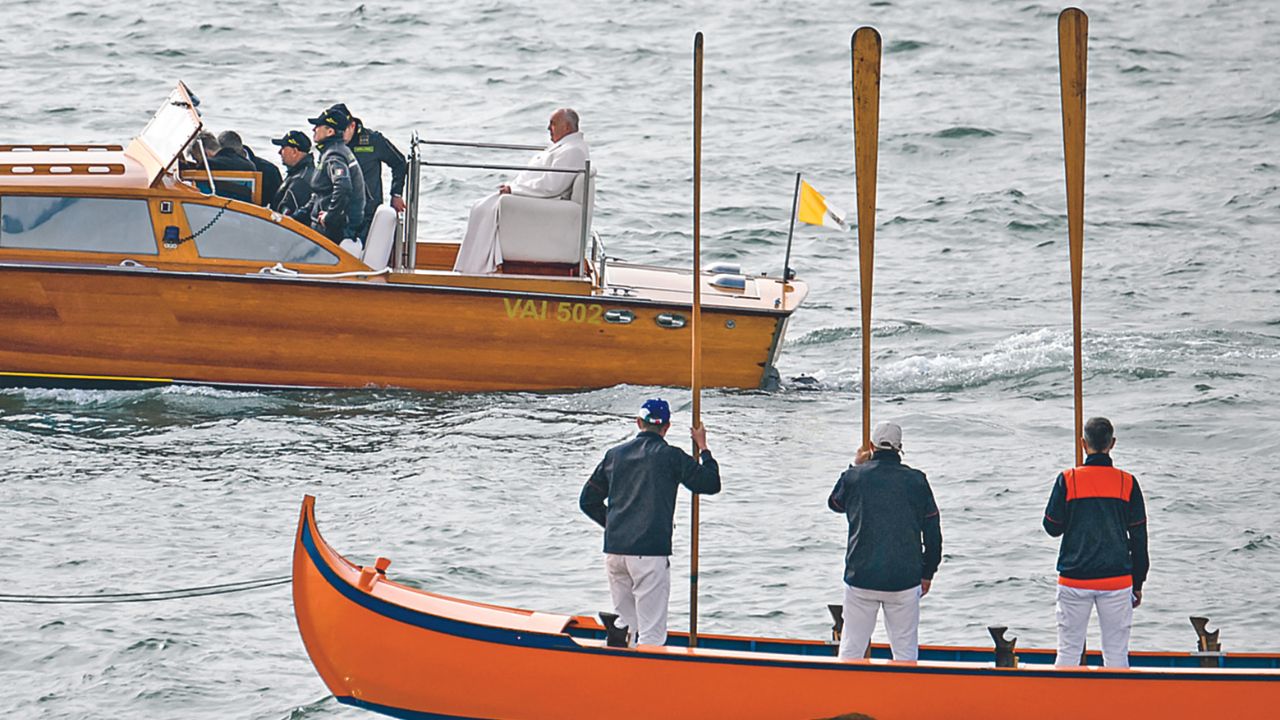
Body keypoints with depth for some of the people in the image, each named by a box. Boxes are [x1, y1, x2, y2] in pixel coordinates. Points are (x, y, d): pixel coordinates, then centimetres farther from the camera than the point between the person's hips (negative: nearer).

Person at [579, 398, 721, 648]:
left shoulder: (614, 455, 12)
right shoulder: (670, 456, -2)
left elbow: (588, 501, 17)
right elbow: (711, 484, 4)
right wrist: (703, 447, 16)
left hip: (614, 550, 5)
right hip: (650, 552, -5)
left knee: (626, 625, 17)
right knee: (651, 634, -6)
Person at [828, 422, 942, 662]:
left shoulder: (855, 476, -2)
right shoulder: (917, 481, -1)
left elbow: (835, 502, 21)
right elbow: (933, 532, 5)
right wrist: (927, 574, 17)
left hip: (860, 579, 0)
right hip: (905, 580, 0)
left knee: (850, 649, 8)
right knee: (906, 650, 5)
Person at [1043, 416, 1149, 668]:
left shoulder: (1068, 480, -5)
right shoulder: (1127, 483, -1)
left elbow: (1052, 527, 2)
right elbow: (1139, 538, 3)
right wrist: (1138, 583, 11)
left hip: (1074, 579, -1)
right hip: (1117, 579, 1)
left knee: (1068, 651, 6)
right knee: (1116, 654, 4)